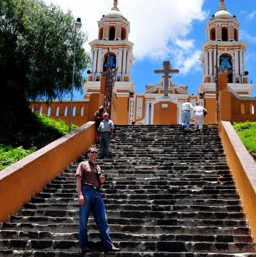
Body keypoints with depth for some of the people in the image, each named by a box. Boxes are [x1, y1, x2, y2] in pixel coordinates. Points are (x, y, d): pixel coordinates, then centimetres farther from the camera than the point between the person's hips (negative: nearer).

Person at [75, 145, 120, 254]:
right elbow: (78, 180, -4)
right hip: (86, 191, -5)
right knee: (83, 220, -1)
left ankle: (108, 245, 1)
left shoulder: (98, 167, 24)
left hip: (97, 193, 6)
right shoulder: (83, 164, 8)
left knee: (102, 220, 1)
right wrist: (80, 195, -16)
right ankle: (84, 246, 7)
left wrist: (102, 181, 6)